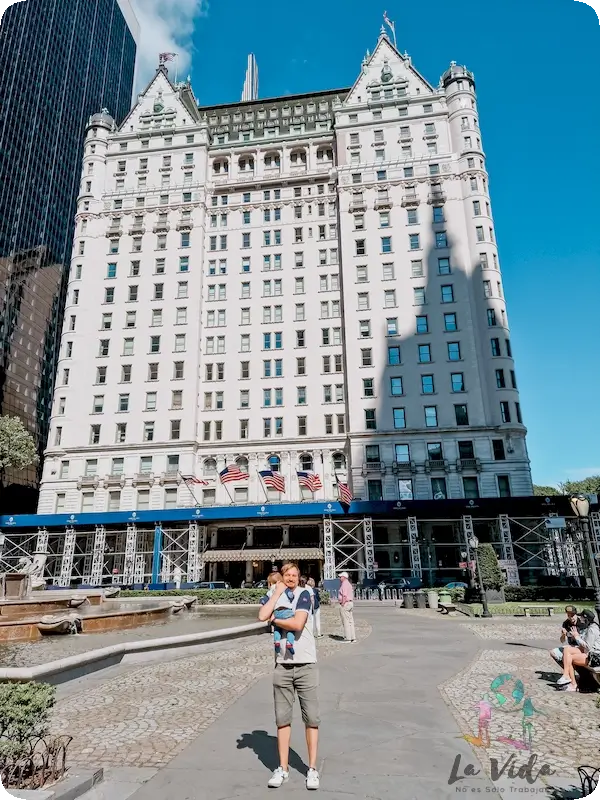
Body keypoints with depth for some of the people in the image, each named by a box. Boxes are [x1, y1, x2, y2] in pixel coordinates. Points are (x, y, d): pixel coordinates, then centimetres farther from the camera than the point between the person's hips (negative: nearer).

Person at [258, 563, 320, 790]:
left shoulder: (303, 594, -7)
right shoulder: (272, 596, 4)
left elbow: (298, 624, -20)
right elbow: (262, 616, -17)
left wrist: (275, 619, -6)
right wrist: (277, 592, -12)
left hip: (306, 665, -3)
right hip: (282, 666, 3)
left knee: (311, 718, 5)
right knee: (282, 719, 11)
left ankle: (312, 769, 18)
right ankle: (283, 769, 23)